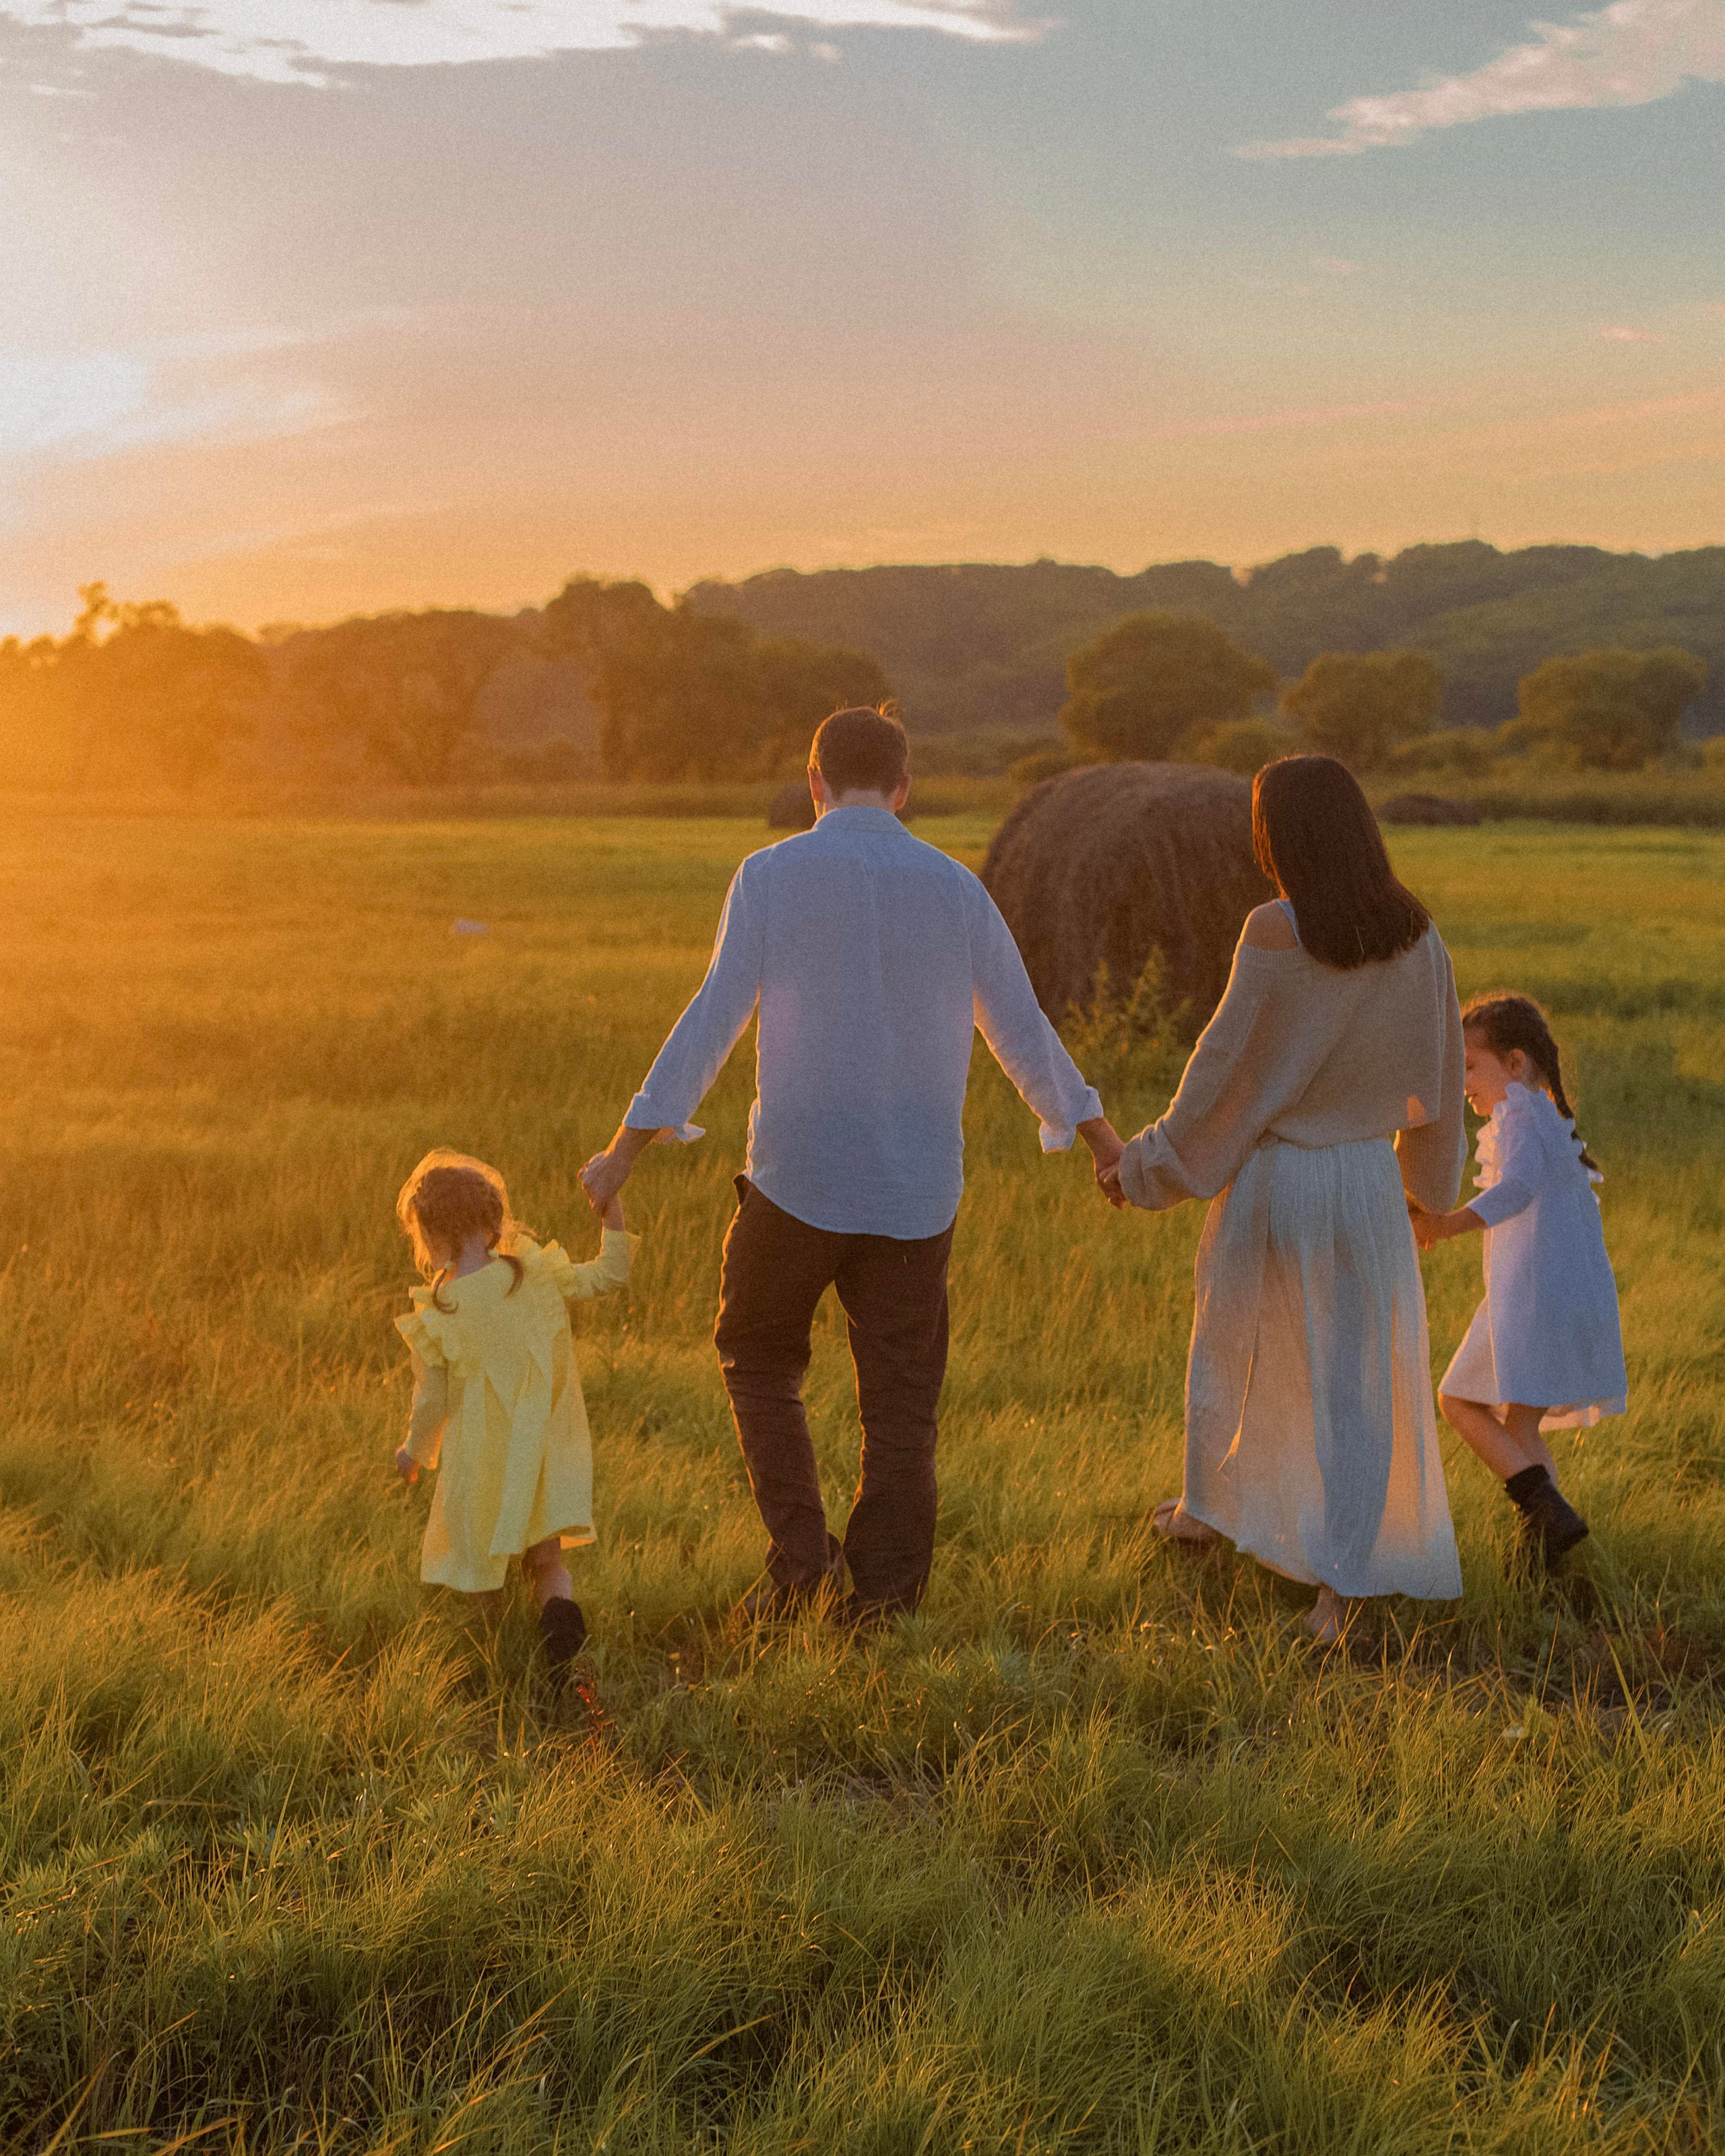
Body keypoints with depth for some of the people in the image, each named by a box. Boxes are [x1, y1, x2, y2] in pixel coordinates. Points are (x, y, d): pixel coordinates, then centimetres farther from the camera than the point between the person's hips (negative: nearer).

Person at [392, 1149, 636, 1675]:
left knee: (478, 1569, 20)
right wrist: (612, 1212, 4)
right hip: (545, 1458, 3)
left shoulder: (435, 1320, -12)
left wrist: (413, 1451, 12)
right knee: (545, 1560, 13)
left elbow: (432, 1402, -6)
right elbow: (608, 1276, 2)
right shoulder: (537, 1276, -7)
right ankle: (560, 1611, -14)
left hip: (480, 1466, -3)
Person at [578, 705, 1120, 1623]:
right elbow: (1024, 1034, 8)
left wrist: (627, 1151, -6)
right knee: (900, 1403, 11)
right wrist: (1105, 1143, 21)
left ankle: (801, 1554, 7)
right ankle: (879, 1599, 12)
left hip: (797, 1178, -2)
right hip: (914, 1193, 2)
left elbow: (713, 1020, -11)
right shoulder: (955, 888, 2)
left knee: (757, 1358, 19)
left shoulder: (771, 876, -5)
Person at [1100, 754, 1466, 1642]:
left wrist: (1146, 1166, -1)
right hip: (1368, 1181, 2)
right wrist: (1429, 1179, 21)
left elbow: (1227, 1064, -14)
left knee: (1227, 1342, 23)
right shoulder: (1416, 935, -4)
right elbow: (1439, 1070, 6)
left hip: (1271, 1180, -2)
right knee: (1357, 1386, 7)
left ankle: (1203, 1506, 44)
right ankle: (1337, 1584, -4)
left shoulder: (1277, 932, -17)